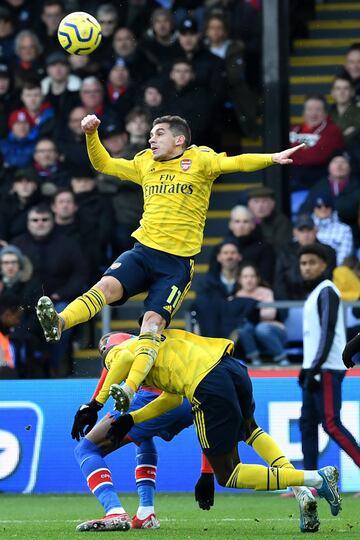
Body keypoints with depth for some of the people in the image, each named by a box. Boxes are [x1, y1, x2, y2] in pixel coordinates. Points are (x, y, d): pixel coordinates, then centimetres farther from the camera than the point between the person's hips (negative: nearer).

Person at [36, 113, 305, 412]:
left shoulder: (199, 160, 3)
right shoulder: (145, 164, 18)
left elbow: (235, 162, -9)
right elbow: (104, 164, 26)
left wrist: (272, 158, -24)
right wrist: (91, 135, 11)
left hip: (178, 261, -4)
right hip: (143, 250, 4)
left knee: (154, 320, -17)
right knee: (108, 285, -23)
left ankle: (130, 389, -31)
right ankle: (59, 322, -42)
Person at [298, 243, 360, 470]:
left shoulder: (327, 291, -9)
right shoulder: (314, 293, 19)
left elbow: (328, 332, -17)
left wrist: (315, 368, -22)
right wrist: (307, 368, 21)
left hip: (327, 369, -9)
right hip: (315, 369, 9)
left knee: (331, 423, -13)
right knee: (308, 423, 6)